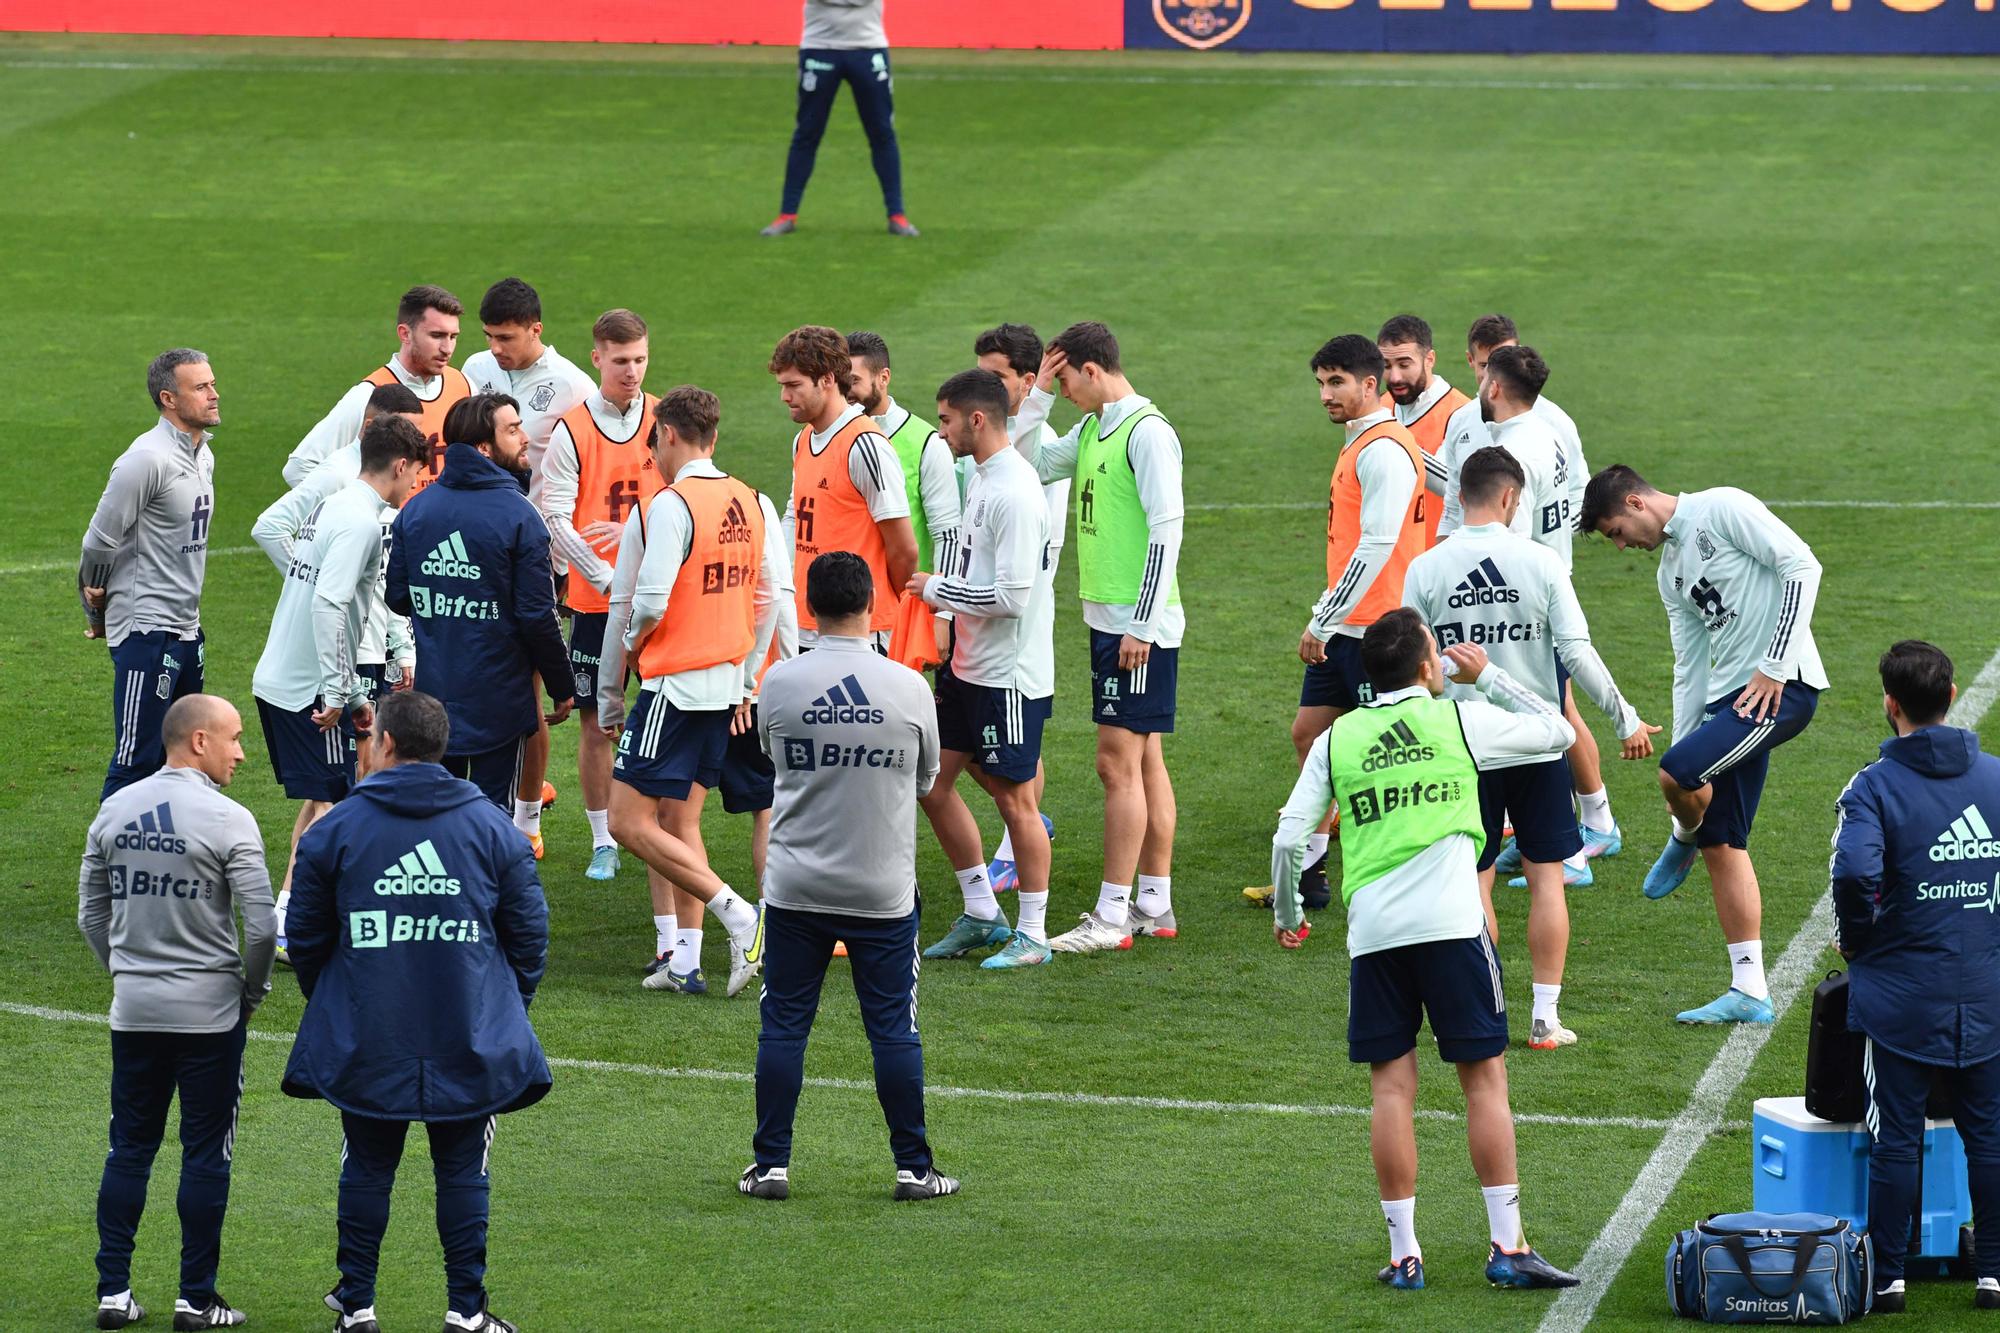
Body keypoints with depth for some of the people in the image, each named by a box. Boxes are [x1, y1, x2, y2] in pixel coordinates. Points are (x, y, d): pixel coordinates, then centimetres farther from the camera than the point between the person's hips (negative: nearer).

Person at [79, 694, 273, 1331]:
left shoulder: (114, 811, 4)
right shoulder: (228, 821, -12)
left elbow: (91, 913, 11)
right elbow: (262, 925, -14)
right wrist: (251, 991, 3)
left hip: (133, 1012, 5)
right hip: (209, 1011, -5)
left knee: (128, 1149, 12)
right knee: (206, 1154, 4)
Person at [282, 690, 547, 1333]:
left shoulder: (337, 829, -2)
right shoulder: (491, 827, 0)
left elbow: (305, 936, 5)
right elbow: (529, 932, 4)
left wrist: (327, 1004, 22)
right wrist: (508, 1008, 19)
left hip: (366, 1041, 0)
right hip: (471, 1040, 0)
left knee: (366, 1169, 11)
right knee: (462, 1171, 7)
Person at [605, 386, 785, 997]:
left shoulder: (670, 506, -16)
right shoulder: (754, 504, 8)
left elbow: (647, 602, -22)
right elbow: (769, 598, 12)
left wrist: (631, 642, 0)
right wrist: (746, 680, 18)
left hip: (675, 683, -8)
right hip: (727, 683, 8)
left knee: (630, 822, -4)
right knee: (679, 821, 13)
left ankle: (737, 914, -10)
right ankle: (684, 959, 10)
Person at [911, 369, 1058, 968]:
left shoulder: (1015, 493, -21)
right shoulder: (982, 479, 10)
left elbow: (1012, 595, -25)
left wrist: (937, 588, -14)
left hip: (1010, 672, -10)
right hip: (967, 665, 10)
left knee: (1014, 799, 0)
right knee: (933, 782, 12)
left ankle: (1033, 933, 11)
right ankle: (981, 913, 23)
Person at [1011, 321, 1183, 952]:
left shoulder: (1147, 431, -15)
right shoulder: (1092, 430, 13)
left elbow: (1166, 529, -18)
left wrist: (1143, 626, -20)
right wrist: (1038, 396, 9)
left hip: (1141, 624, -9)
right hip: (1107, 617, 9)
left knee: (1119, 762, -8)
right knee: (1144, 759, 13)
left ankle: (1112, 916, -6)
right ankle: (1154, 904, 18)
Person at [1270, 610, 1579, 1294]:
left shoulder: (1336, 738, 10)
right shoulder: (1461, 719, 5)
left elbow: (1289, 838, 6)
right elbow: (1557, 732, 19)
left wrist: (1287, 917, 22)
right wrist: (1488, 677, 26)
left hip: (1372, 930, 2)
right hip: (1451, 922, -2)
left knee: (1391, 1085, 5)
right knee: (1484, 1077, 3)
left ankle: (1403, 1252, 5)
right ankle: (1507, 1245, 0)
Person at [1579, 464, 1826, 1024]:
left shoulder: (1722, 510, -5)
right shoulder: (1670, 572, 21)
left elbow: (1801, 565, -14)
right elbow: (1690, 668, 23)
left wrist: (1775, 666, -16)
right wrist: (1682, 749, 18)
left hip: (1782, 686, -9)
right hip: (1728, 698, 9)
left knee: (1676, 774, -25)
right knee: (1723, 846, 6)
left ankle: (1684, 842, 11)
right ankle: (1749, 992, 11)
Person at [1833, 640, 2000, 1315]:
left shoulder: (1875, 786, -11)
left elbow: (1855, 871, -26)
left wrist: (1855, 940, -9)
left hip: (1901, 997, -3)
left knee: (1895, 1139, 4)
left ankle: (1887, 1277, 8)